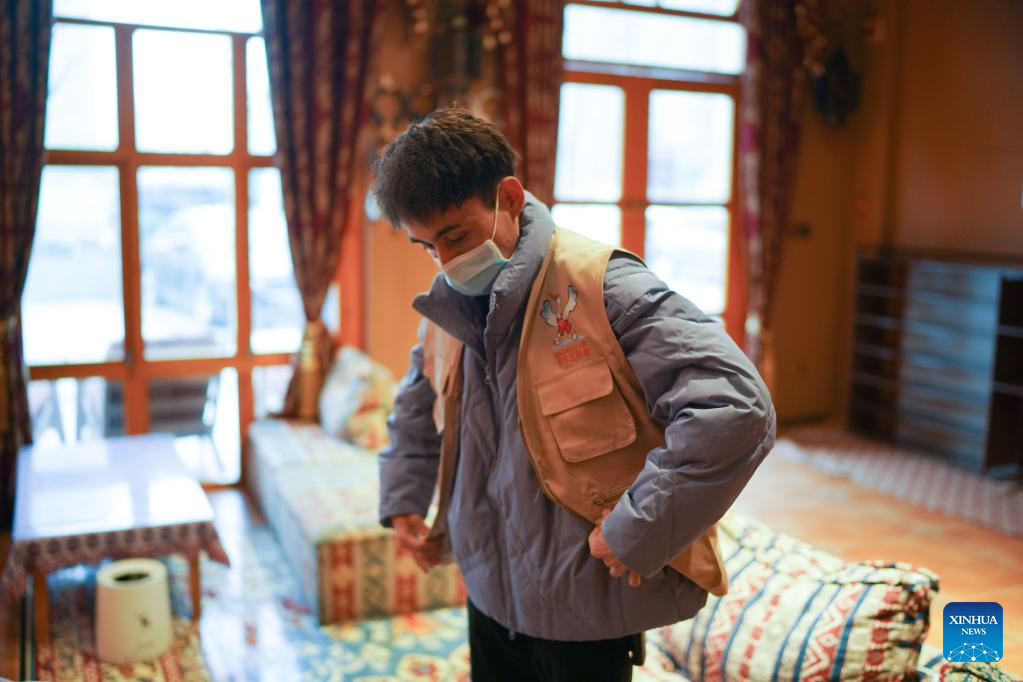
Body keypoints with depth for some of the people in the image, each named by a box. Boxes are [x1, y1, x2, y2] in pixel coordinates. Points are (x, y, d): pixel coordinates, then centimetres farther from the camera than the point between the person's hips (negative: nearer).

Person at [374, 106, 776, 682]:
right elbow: (418, 406, 23)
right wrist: (403, 498, 15)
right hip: (490, 592, 6)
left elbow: (736, 409, -28)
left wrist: (638, 531, -25)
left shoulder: (601, 289, -21)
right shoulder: (452, 307, 1)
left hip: (585, 603, -6)